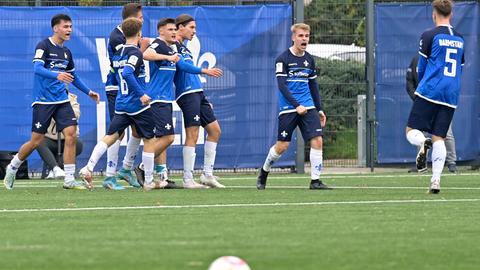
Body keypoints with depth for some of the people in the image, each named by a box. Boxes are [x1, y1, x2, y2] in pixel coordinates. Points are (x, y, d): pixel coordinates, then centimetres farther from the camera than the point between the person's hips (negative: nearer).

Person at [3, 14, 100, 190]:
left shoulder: (66, 52, 13)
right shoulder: (44, 46, -8)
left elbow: (73, 76, 27)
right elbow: (37, 68, -23)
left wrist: (88, 92, 25)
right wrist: (57, 75, -39)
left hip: (62, 101, 6)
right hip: (43, 101, -6)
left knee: (71, 134, -10)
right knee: (36, 141, -2)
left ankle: (69, 180, -7)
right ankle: (12, 168, 23)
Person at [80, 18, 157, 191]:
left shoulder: (117, 53, 11)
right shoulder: (136, 53, -13)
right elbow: (127, 74, -28)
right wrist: (141, 94, -26)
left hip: (121, 103, 7)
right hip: (138, 105, -7)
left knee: (111, 136, 4)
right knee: (149, 139, 7)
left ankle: (89, 168, -14)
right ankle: (148, 181, 9)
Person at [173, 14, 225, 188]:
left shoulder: (184, 48, 21)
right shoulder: (172, 46, -7)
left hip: (198, 93, 10)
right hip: (187, 94, -10)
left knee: (215, 130, 10)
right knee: (192, 135, -10)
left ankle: (207, 175, 13)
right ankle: (188, 179, -7)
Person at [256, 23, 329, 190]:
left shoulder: (309, 60, 11)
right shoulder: (283, 59, -6)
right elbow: (282, 86, -13)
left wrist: (319, 110, 16)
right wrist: (297, 105, -21)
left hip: (308, 107, 5)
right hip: (288, 109, -5)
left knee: (317, 140, -11)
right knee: (282, 146, -1)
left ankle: (315, 180, -7)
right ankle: (264, 172, 25)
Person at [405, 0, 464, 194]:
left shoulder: (429, 36, -3)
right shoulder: (459, 39, 13)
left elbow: (421, 68, 1)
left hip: (429, 91, -4)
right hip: (451, 97, 4)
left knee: (412, 131, 2)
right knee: (439, 138, 5)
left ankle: (423, 143, -32)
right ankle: (436, 180, -9)